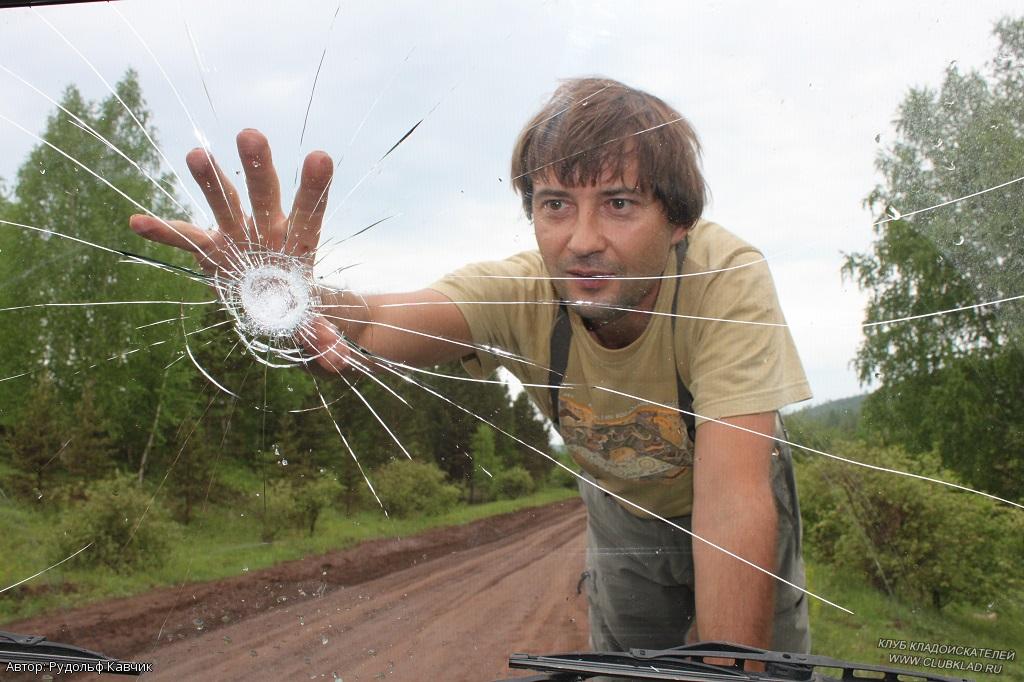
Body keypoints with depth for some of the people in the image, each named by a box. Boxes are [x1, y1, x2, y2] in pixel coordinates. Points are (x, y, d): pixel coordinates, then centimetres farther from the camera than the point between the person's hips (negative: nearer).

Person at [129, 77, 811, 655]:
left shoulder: (727, 277, -35)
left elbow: (733, 496, -40)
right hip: (622, 509, 2)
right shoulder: (521, 288, -27)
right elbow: (384, 323, -45)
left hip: (736, 514, -2)